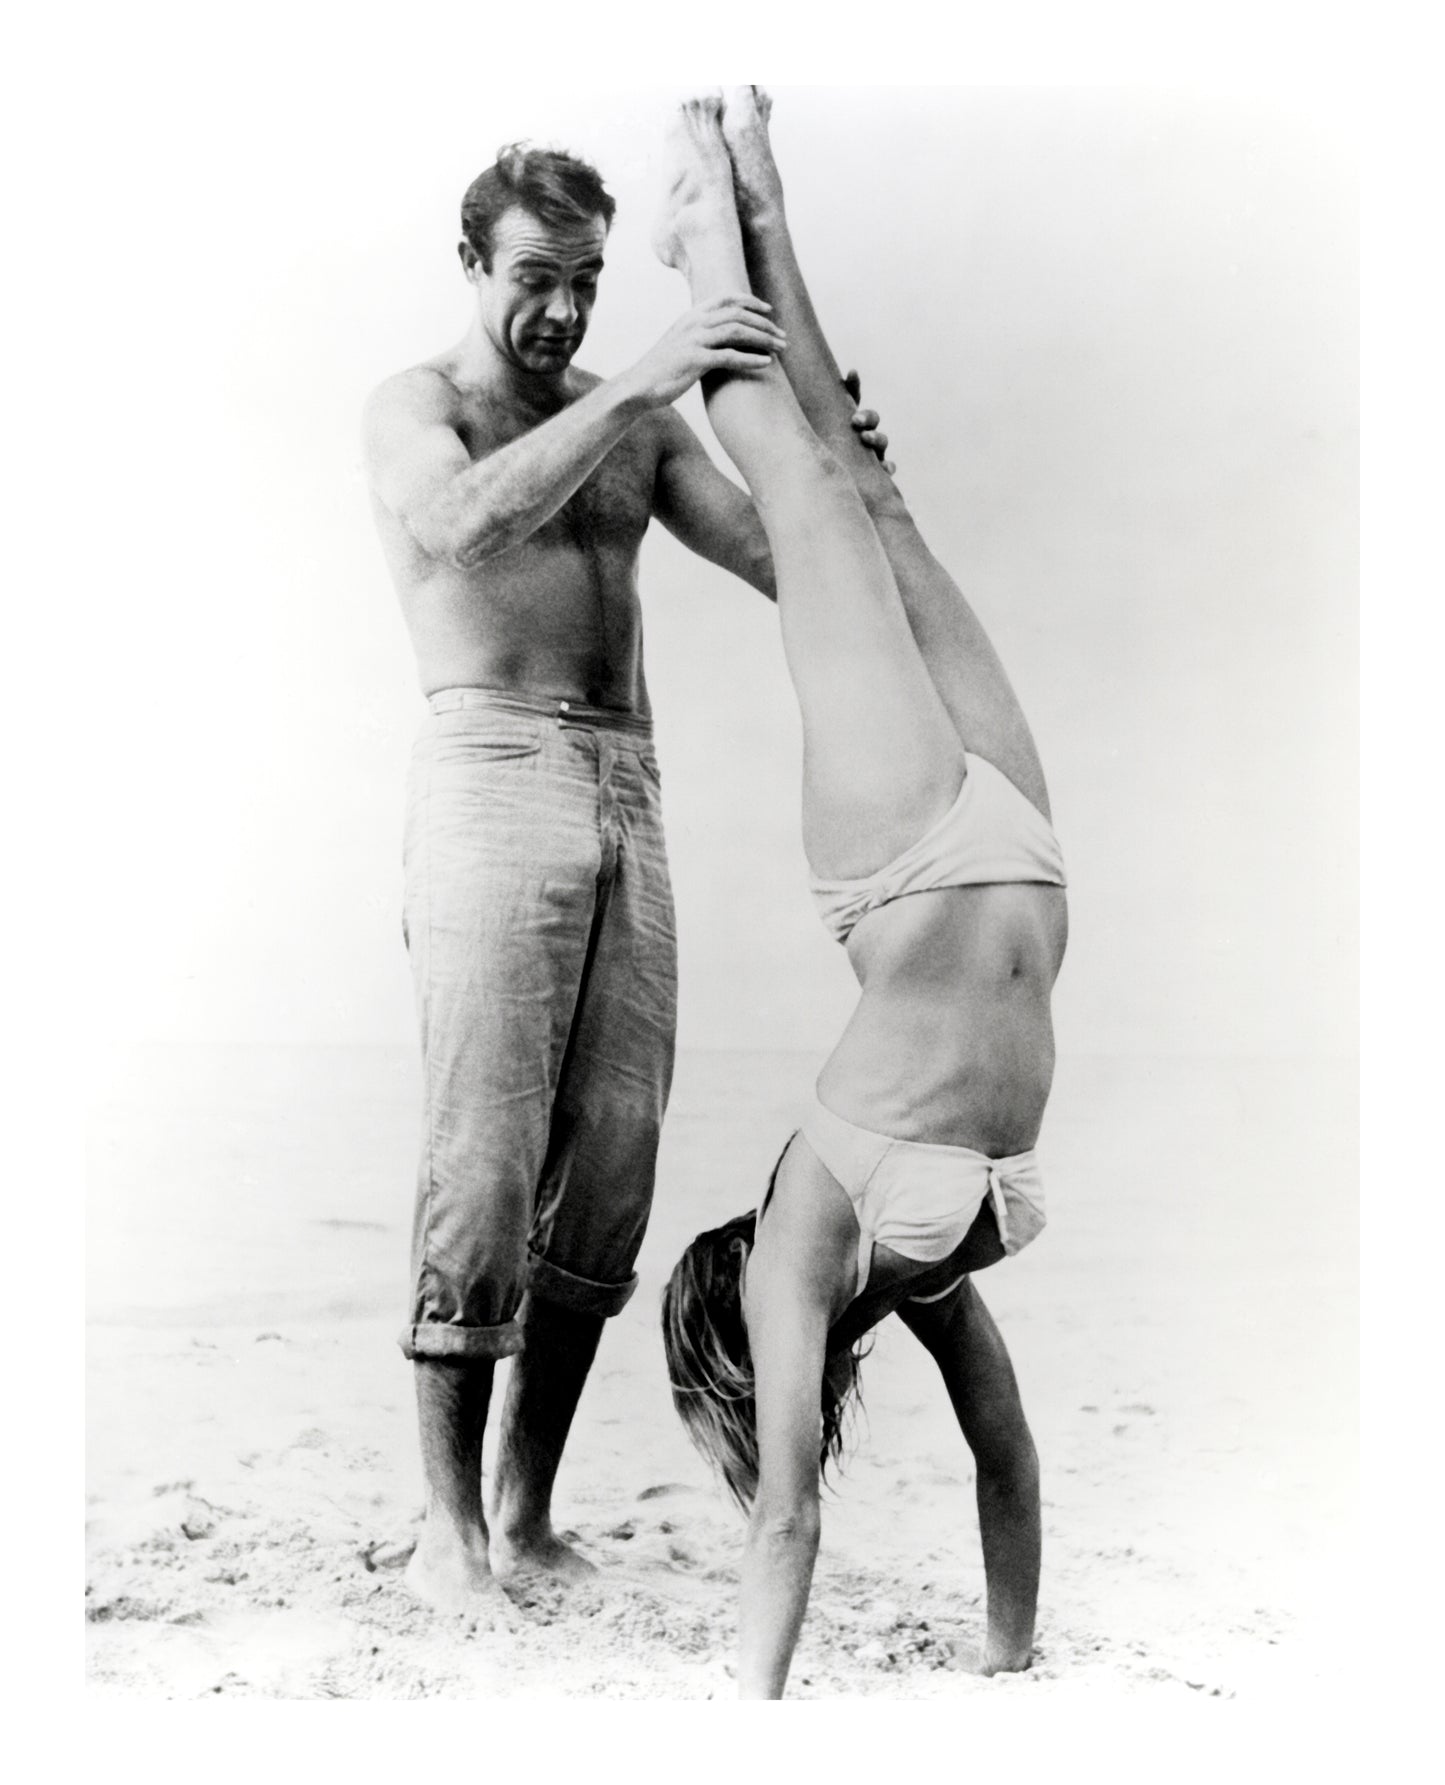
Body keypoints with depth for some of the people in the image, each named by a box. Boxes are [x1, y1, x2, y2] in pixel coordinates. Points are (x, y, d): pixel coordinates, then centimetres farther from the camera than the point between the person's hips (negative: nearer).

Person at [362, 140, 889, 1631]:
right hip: (491, 781, -5)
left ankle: (527, 1512, 13)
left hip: (628, 797, 5)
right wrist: (633, 386, -23)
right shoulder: (412, 405, 6)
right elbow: (462, 523, -18)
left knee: (610, 1168, 1)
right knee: (487, 1159, -10)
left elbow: (774, 558, 12)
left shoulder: (638, 423, 21)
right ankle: (448, 1533, 1)